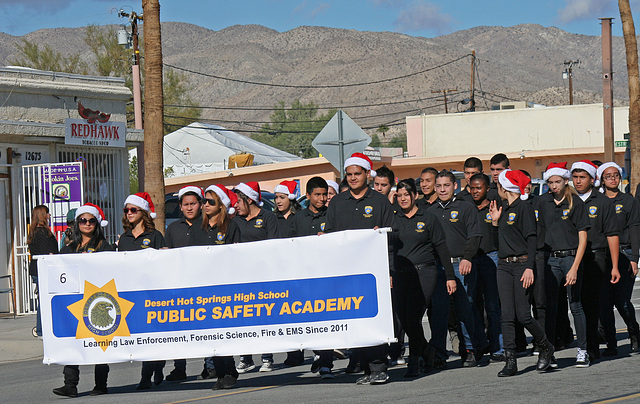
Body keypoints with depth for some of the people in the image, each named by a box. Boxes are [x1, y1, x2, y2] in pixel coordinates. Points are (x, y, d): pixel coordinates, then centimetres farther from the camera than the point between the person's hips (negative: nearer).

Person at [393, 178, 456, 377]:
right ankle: (428, 352, 27)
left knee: (413, 317, -13)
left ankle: (414, 363, -6)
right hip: (400, 274, 4)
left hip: (423, 273, -4)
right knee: (403, 319, 3)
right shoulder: (394, 219, 11)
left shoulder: (428, 219, 2)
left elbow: (442, 248, 4)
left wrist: (450, 276, 2)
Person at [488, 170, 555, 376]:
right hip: (504, 266, 7)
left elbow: (532, 239, -12)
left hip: (521, 264, -7)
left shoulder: (524, 208, -7)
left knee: (522, 315, -7)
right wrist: (495, 221, 11)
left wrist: (529, 267, -19)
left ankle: (545, 348, 17)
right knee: (507, 316, 0)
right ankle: (510, 361, -1)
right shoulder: (504, 209, 17)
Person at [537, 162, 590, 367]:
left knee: (575, 305, 2)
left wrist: (574, 268, -14)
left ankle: (582, 351, 11)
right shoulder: (543, 202, 7)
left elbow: (582, 238, -6)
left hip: (571, 257, -3)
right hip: (551, 258, 3)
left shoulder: (576, 203, -5)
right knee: (549, 306, -1)